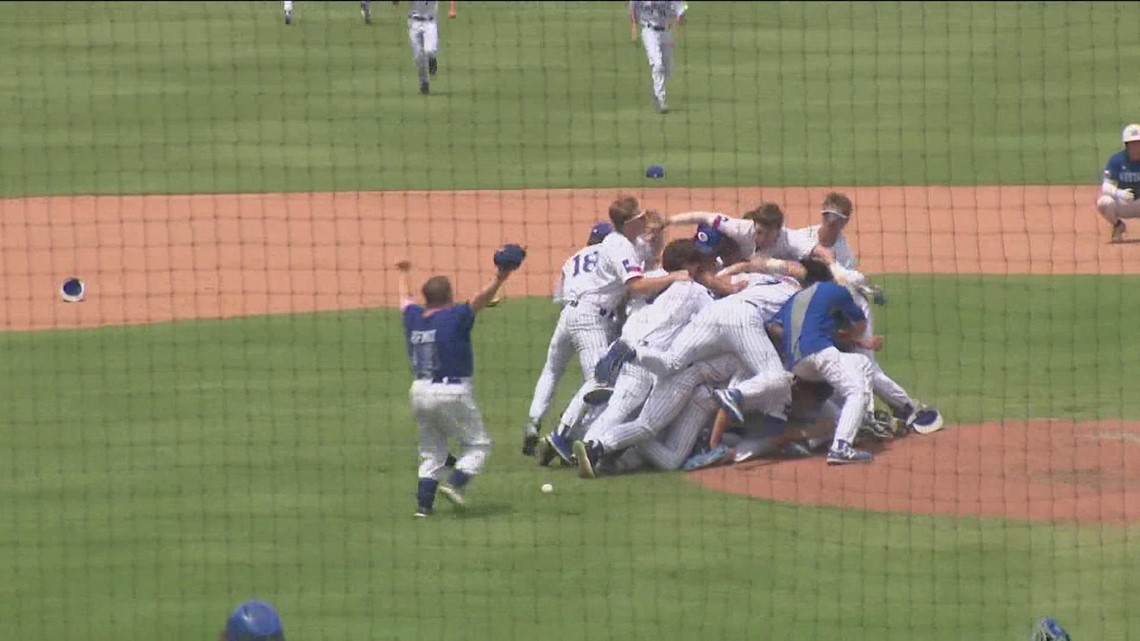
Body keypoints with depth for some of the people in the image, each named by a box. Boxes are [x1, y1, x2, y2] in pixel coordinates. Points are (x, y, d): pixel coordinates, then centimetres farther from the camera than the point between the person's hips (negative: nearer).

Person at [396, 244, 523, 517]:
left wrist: (404, 274, 45)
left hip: (420, 392, 6)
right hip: (452, 392, -6)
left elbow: (405, 299, 26)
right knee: (477, 444, 7)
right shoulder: (455, 318, -11)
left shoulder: (414, 317, 6)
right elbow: (480, 300, -25)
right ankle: (455, 483, -14)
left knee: (431, 451, 16)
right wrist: (499, 279, -33)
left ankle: (424, 502, 8)